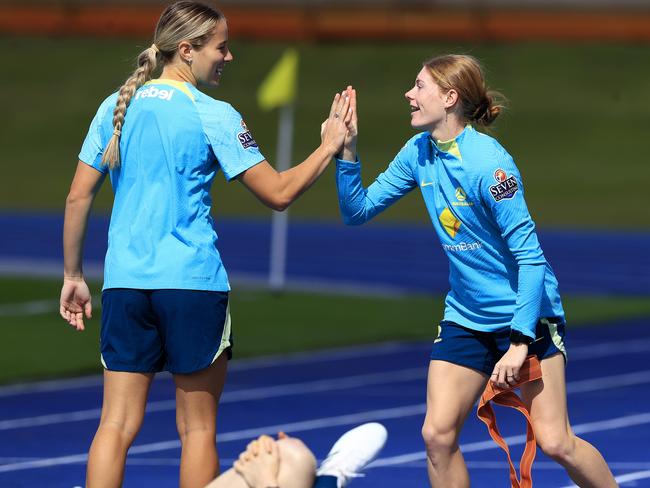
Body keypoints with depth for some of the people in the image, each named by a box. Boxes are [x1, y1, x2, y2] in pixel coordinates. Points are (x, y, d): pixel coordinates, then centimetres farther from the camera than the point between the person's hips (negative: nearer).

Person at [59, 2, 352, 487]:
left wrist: (73, 275, 15)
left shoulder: (116, 106, 7)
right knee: (198, 428, 6)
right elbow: (279, 193, -6)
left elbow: (78, 197, 8)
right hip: (193, 283, -4)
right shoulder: (214, 116, -6)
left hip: (124, 283, 4)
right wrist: (329, 146, 6)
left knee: (117, 425, 2)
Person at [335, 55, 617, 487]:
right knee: (437, 434, -6)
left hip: (527, 313, -6)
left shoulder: (487, 164, -22)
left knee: (555, 442, -10)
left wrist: (519, 342, -26)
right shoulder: (419, 153, 1)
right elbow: (359, 209, 7)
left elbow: (530, 256, -22)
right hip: (465, 317, 7)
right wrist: (347, 150, -8)